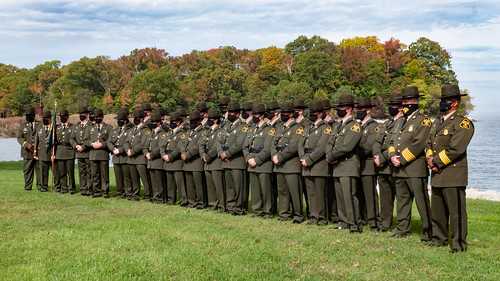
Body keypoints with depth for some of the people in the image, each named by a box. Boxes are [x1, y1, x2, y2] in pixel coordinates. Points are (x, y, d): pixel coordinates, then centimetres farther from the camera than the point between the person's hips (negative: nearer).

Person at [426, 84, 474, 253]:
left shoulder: (463, 123, -9)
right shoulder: (438, 122, 18)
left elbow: (455, 148, -18)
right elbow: (430, 143, 18)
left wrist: (437, 162, -13)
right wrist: (430, 159, -1)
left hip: (453, 175, -8)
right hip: (437, 175, 8)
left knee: (456, 211, -4)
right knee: (437, 210, 15)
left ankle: (459, 244, 3)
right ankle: (439, 238, 27)